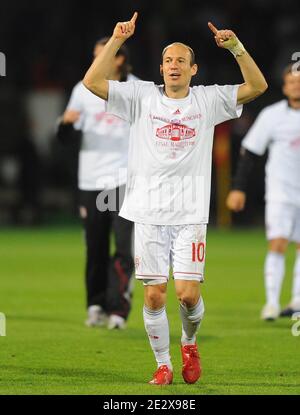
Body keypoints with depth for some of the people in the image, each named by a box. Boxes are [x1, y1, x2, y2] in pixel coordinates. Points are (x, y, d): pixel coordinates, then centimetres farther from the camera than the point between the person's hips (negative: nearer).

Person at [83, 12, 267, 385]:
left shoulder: (208, 99, 7)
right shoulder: (142, 96, 5)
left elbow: (257, 86, -1)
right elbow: (92, 81, -3)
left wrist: (236, 47, -11)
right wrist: (117, 40, -9)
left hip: (190, 214, 0)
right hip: (149, 211, 0)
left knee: (188, 293, -8)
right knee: (154, 295, -1)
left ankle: (189, 343, 22)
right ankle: (163, 365, 14)